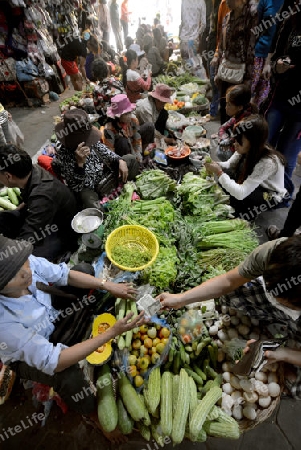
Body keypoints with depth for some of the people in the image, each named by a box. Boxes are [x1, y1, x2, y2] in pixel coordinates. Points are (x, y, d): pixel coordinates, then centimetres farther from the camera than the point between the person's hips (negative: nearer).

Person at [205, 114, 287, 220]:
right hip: (253, 185, 6)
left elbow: (241, 193, -41)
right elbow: (230, 164, -3)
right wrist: (217, 165, -25)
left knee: (236, 198, -33)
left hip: (271, 195, -6)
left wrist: (219, 172, -37)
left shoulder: (268, 162, -36)